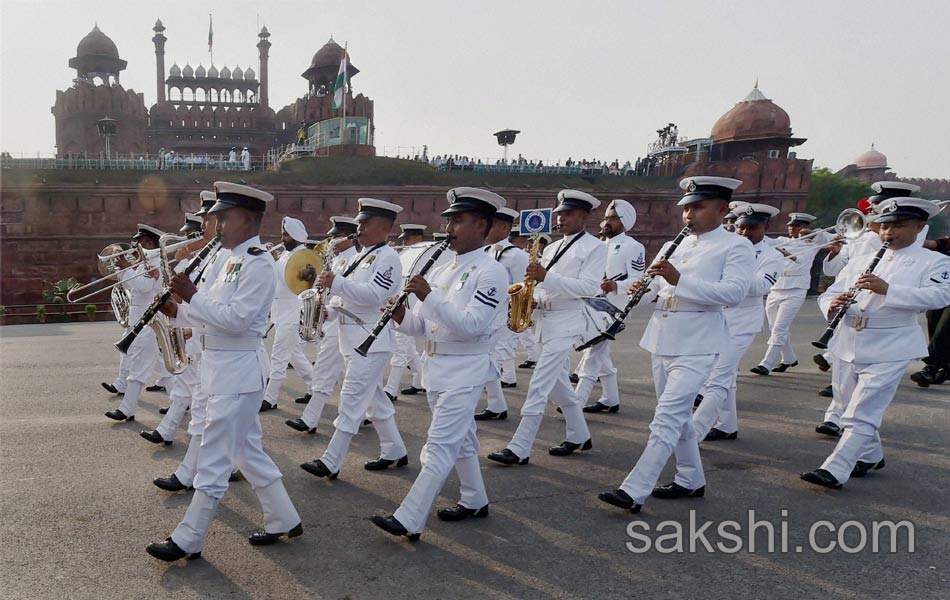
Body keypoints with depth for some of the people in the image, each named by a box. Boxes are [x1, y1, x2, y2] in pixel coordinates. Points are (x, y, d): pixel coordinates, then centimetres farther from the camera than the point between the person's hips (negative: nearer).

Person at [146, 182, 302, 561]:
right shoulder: (236, 260, 14)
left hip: (238, 371, -10)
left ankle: (188, 540, 9)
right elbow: (215, 314, 16)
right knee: (246, 450, 17)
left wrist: (192, 295, -20)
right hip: (226, 368, 10)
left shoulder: (258, 264, -16)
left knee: (214, 457, -1)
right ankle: (283, 520, 27)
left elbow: (235, 319, -23)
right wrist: (178, 311, 1)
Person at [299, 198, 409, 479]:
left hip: (371, 339, -10)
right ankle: (394, 452, 25)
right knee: (374, 398, 15)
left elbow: (374, 295, -23)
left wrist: (336, 282, -28)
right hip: (353, 337, 10)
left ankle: (331, 462, -4)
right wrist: (323, 279, 3)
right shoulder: (362, 256, 17)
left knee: (352, 399, -7)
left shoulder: (387, 257, -11)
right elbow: (349, 290, 22)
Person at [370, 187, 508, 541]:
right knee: (461, 439, 19)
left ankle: (409, 520, -5)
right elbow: (420, 325, 10)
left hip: (465, 370, -8)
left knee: (440, 445, -8)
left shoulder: (491, 272, -13)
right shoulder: (441, 270, 10)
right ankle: (475, 501, 34)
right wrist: (401, 316, -12)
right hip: (436, 367, 8)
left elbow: (471, 326, -24)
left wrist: (428, 296, -28)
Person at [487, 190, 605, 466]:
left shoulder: (595, 247, -5)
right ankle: (579, 436, 29)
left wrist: (546, 277, -24)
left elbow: (589, 287, -16)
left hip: (566, 322, -8)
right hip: (545, 320, 8)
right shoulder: (552, 248, 17)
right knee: (558, 382, 15)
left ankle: (519, 449, -9)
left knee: (539, 386, -11)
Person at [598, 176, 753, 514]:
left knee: (667, 419, -12)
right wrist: (640, 292, -4)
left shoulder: (736, 247, -5)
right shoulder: (678, 246, 17)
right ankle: (691, 480, 30)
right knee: (677, 416, 16)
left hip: (696, 346, -8)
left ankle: (634, 492, -13)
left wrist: (679, 279, -27)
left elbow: (734, 293, -19)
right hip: (663, 341, 8)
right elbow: (655, 290, 21)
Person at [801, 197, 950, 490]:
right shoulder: (861, 260, 14)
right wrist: (833, 305, -16)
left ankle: (835, 471, -12)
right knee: (854, 406, 16)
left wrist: (887, 289, -29)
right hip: (847, 343, 6)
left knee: (863, 411, -11)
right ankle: (871, 456, 37)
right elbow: (830, 293, 9)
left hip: (889, 349, -5)